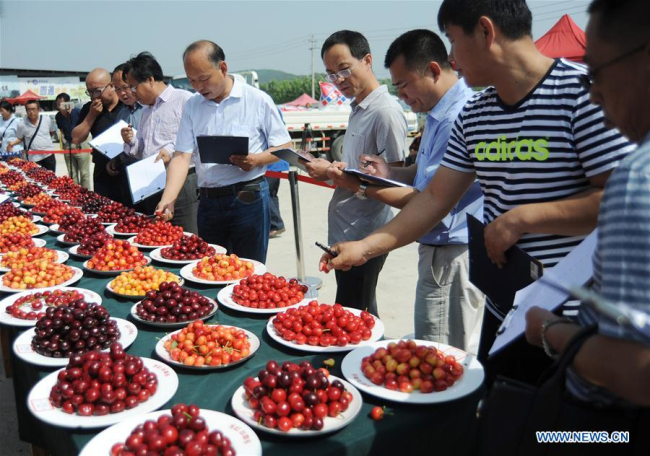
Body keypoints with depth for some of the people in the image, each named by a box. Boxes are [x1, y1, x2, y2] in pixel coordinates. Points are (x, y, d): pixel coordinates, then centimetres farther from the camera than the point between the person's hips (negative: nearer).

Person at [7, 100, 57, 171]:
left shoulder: (47, 119, -4)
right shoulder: (22, 124, -8)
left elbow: (53, 132, 13)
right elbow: (20, 138, 5)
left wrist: (45, 139, 1)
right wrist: (12, 143, -12)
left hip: (49, 154, 2)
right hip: (33, 157, -2)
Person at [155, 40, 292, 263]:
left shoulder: (257, 100, -4)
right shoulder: (191, 106, 7)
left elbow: (284, 146, 0)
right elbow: (182, 156, 0)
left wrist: (257, 159, -19)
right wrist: (167, 199, -14)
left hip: (248, 198, -4)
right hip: (208, 201, 4)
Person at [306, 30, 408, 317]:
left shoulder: (386, 111, -15)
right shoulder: (358, 109, 14)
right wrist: (328, 169, 3)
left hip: (364, 237, -9)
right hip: (346, 231, 9)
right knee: (361, 317, 19)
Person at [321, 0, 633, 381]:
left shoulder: (581, 92, -16)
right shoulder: (474, 117, 6)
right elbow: (435, 198, 9)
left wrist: (522, 218, -20)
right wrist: (365, 248, 6)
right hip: (502, 315, 7)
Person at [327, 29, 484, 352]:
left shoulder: (459, 118, -22)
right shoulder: (440, 114, 12)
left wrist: (365, 187, -17)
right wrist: (390, 174, 1)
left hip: (451, 260, -10)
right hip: (439, 252, 10)